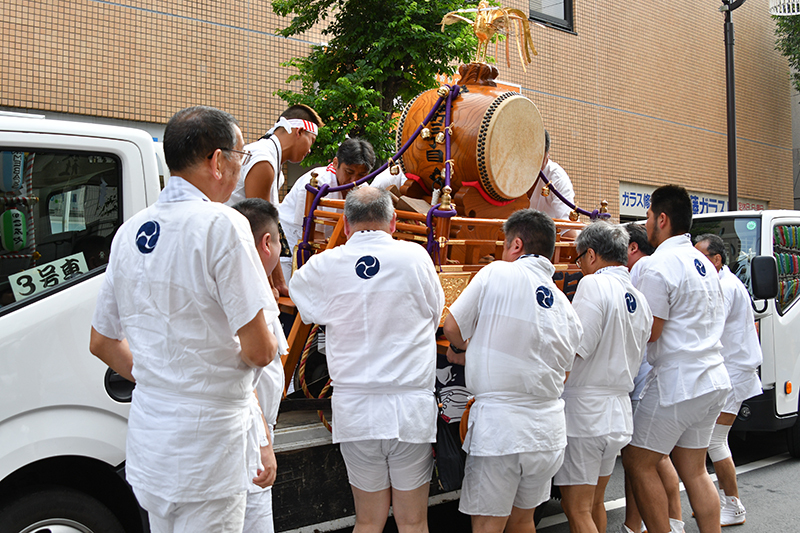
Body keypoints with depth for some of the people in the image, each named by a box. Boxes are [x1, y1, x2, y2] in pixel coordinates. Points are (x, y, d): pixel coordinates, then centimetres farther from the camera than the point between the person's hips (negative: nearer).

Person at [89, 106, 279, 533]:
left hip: (147, 441, 8)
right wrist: (268, 347, 2)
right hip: (207, 445, -8)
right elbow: (258, 350, -19)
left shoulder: (131, 230, 6)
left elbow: (102, 344, 14)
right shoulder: (221, 225, -18)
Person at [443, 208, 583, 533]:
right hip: (548, 429, 6)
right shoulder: (566, 308, 8)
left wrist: (460, 349, 18)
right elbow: (562, 370, 15)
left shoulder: (497, 273, -7)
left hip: (499, 426, -6)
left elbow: (452, 327, -5)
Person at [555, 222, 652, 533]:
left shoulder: (594, 285, -14)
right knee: (595, 503, 21)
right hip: (619, 412, 9)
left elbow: (574, 349, -21)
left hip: (586, 411, -8)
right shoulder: (639, 300, 11)